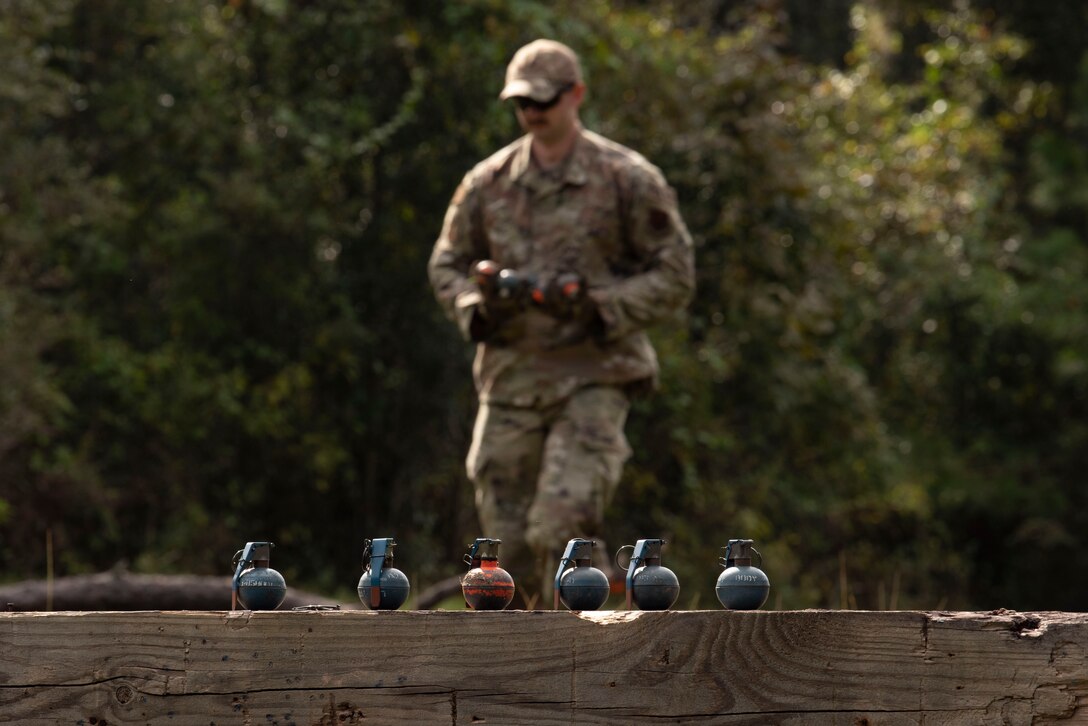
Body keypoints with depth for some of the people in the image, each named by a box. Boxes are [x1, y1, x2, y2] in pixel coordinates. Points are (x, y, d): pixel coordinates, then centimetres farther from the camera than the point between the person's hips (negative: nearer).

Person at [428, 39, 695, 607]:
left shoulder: (628, 180, -2)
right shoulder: (488, 183, 8)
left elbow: (674, 275, -1)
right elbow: (446, 265, 17)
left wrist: (599, 308, -16)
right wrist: (478, 305, -6)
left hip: (592, 378, -4)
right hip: (511, 378, 4)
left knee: (562, 524, -20)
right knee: (510, 542, 4)